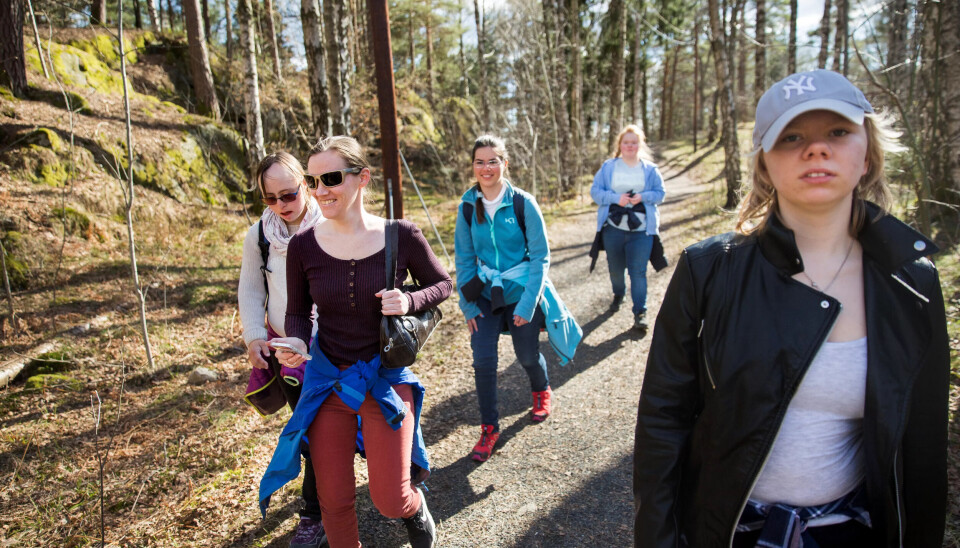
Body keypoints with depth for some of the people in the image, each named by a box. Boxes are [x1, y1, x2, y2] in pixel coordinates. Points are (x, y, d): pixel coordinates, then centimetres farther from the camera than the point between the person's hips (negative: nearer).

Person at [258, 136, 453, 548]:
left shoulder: (401, 236, -12)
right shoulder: (303, 245, -8)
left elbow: (442, 284, 3)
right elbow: (298, 313, 5)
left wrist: (410, 302, -18)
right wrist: (295, 343, -17)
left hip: (385, 379, -1)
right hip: (327, 380, 2)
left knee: (390, 502, 0)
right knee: (334, 502, 10)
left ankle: (414, 506, 37)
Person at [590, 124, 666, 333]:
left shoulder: (650, 169, 4)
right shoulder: (608, 167, 3)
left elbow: (659, 193, 6)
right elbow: (595, 191, -1)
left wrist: (643, 196, -15)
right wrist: (615, 198, -17)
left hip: (641, 230, -1)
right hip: (613, 227, 1)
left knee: (638, 271, -6)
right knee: (615, 267, 15)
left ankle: (640, 312, 0)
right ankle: (618, 294, 45)